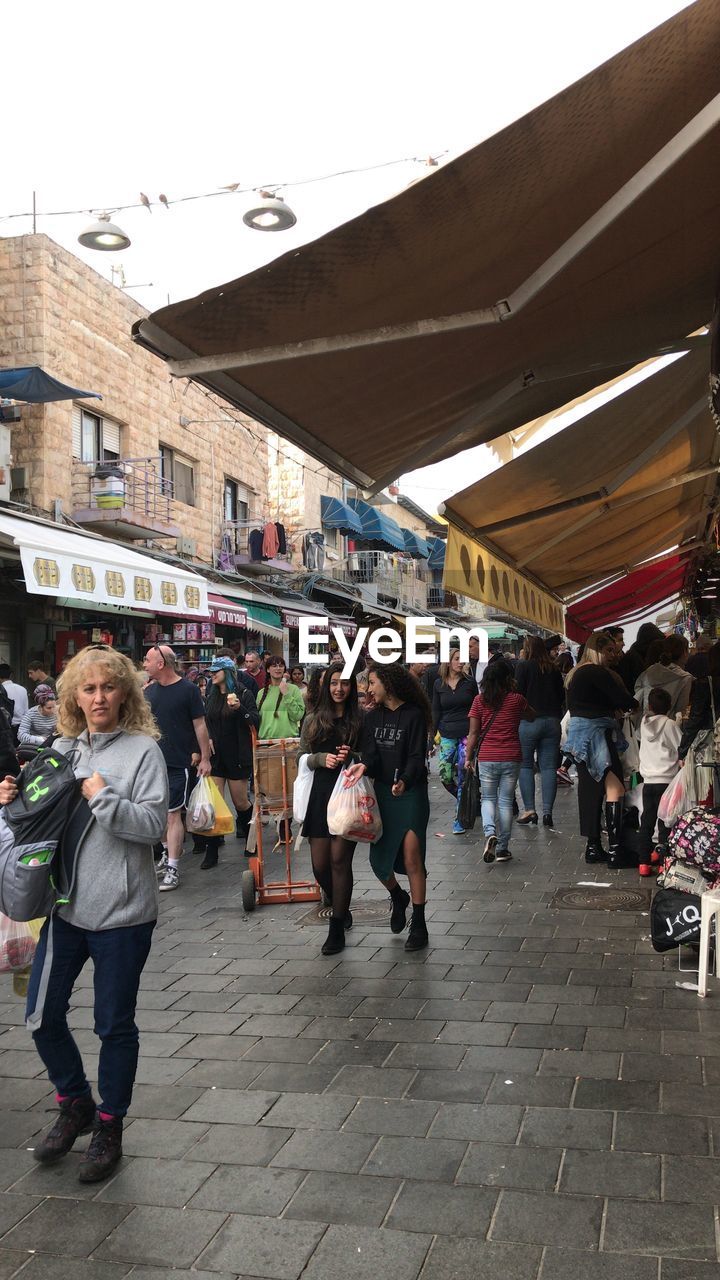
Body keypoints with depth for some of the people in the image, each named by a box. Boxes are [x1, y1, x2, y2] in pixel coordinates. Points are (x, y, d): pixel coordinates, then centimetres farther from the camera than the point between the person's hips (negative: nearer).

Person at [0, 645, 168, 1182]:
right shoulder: (61, 749, 6)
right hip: (65, 905, 5)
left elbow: (153, 824, -16)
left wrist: (103, 797, -23)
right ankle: (76, 1104, 37)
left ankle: (109, 1127, 31)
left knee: (115, 1025, 10)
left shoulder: (142, 749, -9)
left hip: (122, 912, -5)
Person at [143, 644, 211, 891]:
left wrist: (205, 758, -6)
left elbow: (200, 725, -5)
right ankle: (169, 853, 29)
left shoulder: (188, 690, -7)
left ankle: (173, 868, -4)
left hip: (177, 764, -6)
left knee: (172, 815, -7)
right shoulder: (149, 690, 9)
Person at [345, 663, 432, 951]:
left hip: (410, 793, -5)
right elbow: (373, 755, 2)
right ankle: (398, 898, 36)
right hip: (382, 792, 5)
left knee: (411, 859, -5)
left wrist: (404, 781, -32)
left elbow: (416, 758, -14)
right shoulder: (373, 716, 7)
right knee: (378, 858, 4)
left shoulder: (414, 715, -10)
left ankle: (418, 924, 9)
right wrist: (364, 766, -20)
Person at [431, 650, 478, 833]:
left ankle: (459, 819, 3)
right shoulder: (439, 684, 5)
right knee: (445, 775, -2)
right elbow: (435, 713, 8)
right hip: (447, 735, 2)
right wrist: (431, 739, 5)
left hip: (467, 734, -2)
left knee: (462, 776, -5)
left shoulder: (469, 682, 1)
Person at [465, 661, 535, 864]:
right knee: (506, 801, 9)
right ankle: (502, 848, 13)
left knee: (488, 798, 15)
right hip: (511, 757, 0)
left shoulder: (479, 701, -3)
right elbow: (532, 716, 17)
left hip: (487, 758, 0)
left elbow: (473, 733, -2)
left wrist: (468, 757, 7)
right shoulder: (516, 699, -3)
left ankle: (490, 833, -12)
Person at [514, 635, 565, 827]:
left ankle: (529, 810, 1)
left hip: (529, 721, -4)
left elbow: (518, 694, -7)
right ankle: (547, 811, 0)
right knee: (549, 767, 4)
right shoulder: (554, 669, 8)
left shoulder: (523, 666, -4)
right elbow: (562, 696, 12)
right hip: (552, 721, 4)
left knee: (525, 765, 6)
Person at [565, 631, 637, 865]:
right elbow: (622, 700, -14)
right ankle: (615, 849, -17)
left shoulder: (575, 674, 18)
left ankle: (593, 847, 13)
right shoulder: (597, 673, -12)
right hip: (596, 732, -10)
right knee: (615, 787, -12)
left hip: (578, 733, 10)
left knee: (590, 791, 10)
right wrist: (636, 705, 7)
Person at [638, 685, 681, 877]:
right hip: (666, 780, -4)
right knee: (665, 823, 0)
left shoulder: (644, 723, 4)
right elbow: (682, 749, -6)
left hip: (648, 781, 4)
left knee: (646, 822, 9)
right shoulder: (670, 724, -8)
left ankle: (644, 862, 11)